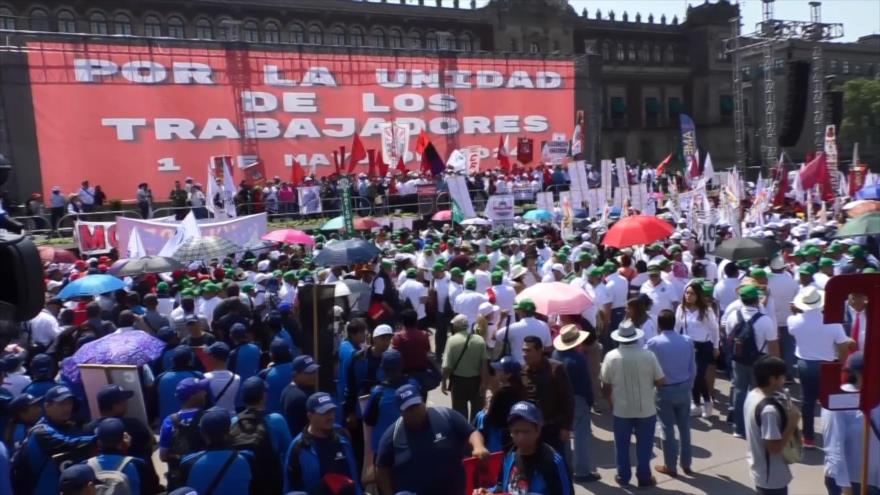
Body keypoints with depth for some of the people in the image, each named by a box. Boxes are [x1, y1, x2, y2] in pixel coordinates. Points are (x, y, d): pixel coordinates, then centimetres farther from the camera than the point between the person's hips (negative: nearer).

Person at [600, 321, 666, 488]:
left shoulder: (611, 357, -11)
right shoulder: (648, 355, -13)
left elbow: (606, 386, -4)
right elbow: (661, 382, -6)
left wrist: (611, 402, 14)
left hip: (621, 409, 0)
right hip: (646, 409, 0)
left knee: (622, 445, 15)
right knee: (644, 445, 14)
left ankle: (623, 477, 24)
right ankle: (644, 477, 22)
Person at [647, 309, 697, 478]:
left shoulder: (653, 342, -13)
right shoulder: (688, 341, -4)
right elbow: (693, 368, 2)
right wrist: (689, 385, 16)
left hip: (664, 390, -3)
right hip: (683, 388, 3)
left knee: (668, 428, 6)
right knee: (684, 426, 14)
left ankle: (670, 466, 15)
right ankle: (686, 463, 24)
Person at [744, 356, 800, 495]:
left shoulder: (752, 395, 0)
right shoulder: (769, 409, -29)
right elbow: (774, 447, -26)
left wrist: (785, 417, 3)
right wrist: (792, 423, -20)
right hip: (772, 477, -9)